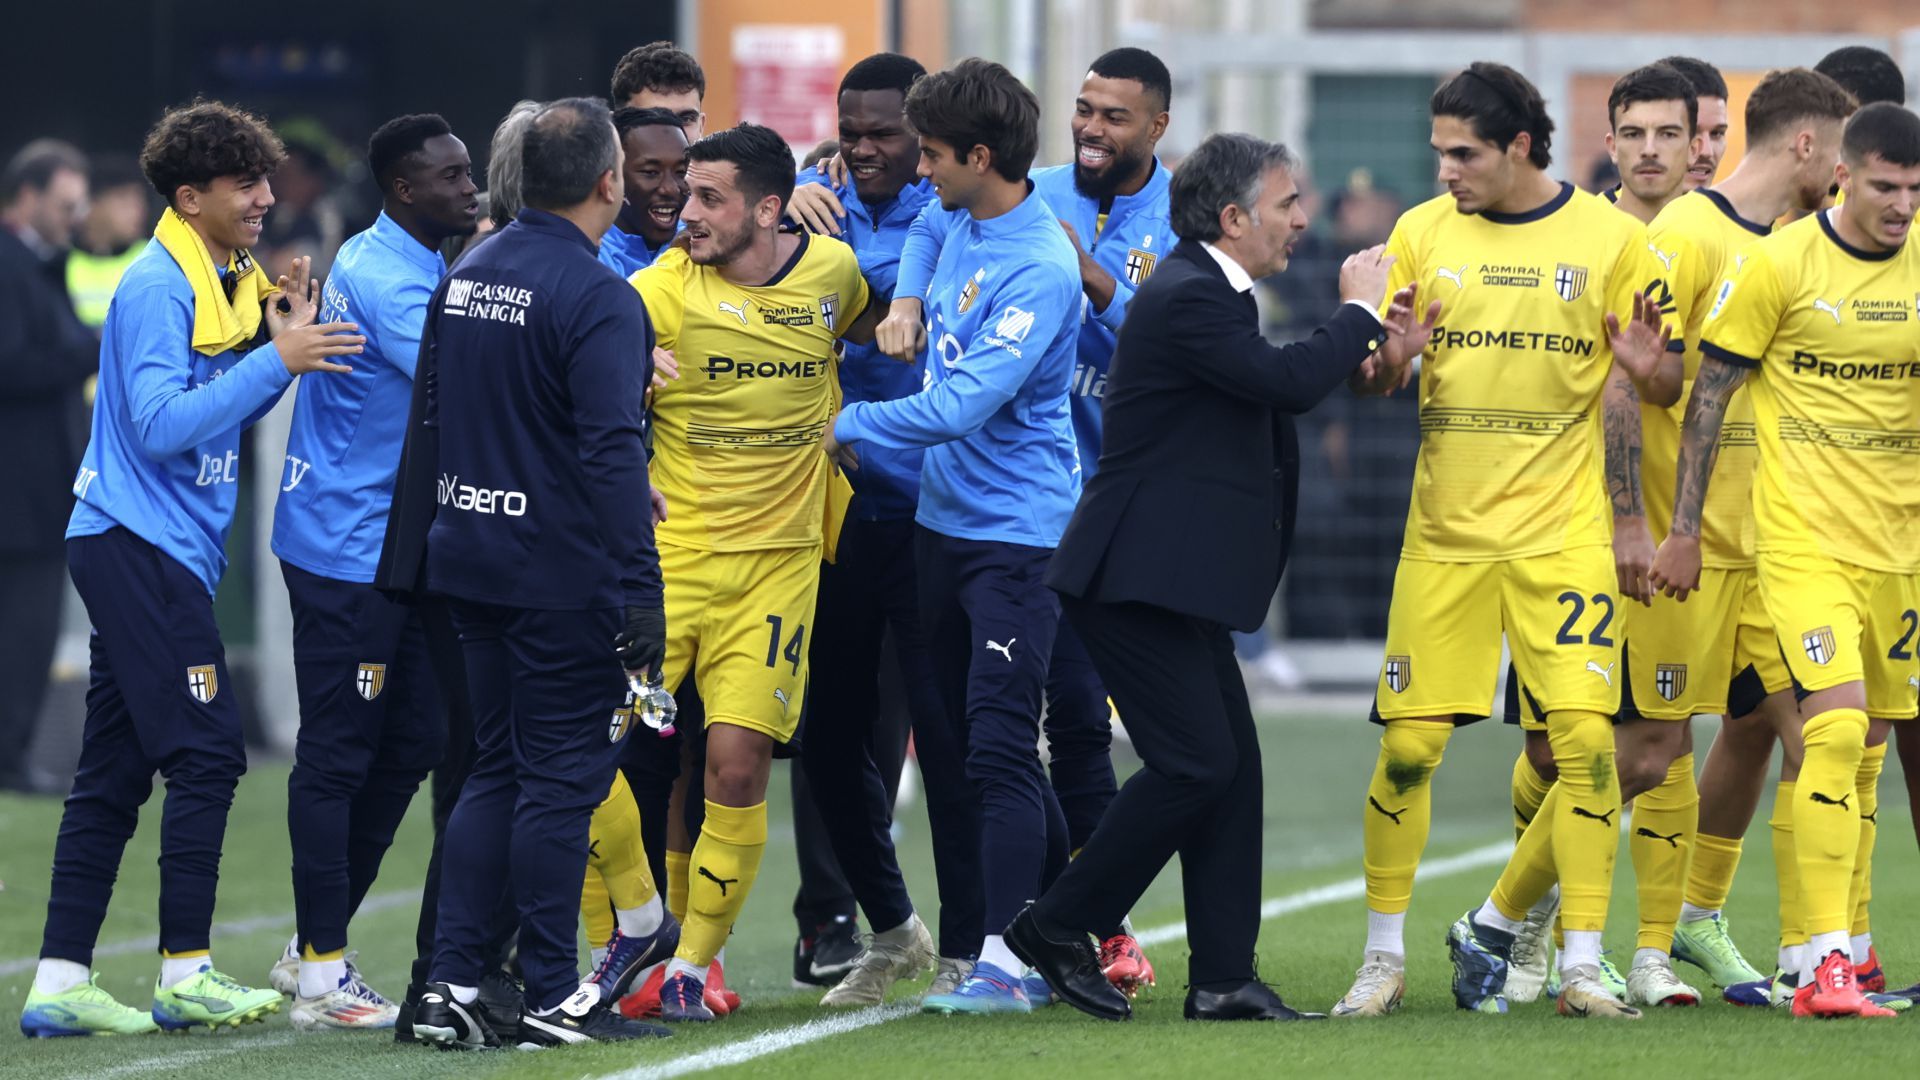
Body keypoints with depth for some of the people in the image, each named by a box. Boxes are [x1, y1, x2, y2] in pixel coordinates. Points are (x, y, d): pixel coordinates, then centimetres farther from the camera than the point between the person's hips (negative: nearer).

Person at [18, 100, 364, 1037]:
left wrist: (281, 341, 6)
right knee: (206, 754, -10)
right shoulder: (157, 288, -13)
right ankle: (185, 975, -7)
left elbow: (225, 411, 21)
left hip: (158, 550, 10)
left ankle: (58, 985, 7)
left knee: (114, 773, 7)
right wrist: (277, 359, -23)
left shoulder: (222, 283, 16)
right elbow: (162, 424, -21)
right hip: (140, 542, -10)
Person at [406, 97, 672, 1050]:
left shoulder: (463, 278, 8)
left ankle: (451, 981, 9)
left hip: (470, 555, 7)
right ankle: (554, 997, 4)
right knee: (563, 774, 0)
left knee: (498, 766, 14)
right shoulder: (598, 300, -17)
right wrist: (640, 596, -20)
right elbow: (613, 453, -21)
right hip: (563, 570, -7)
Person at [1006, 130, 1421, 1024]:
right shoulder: (1189, 299, -17)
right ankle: (1057, 930, 1)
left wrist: (1376, 354, 10)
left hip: (1174, 580, 11)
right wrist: (1360, 311, -9)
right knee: (1195, 764, -11)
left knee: (1232, 765, 6)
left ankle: (1223, 976, 6)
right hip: (1141, 578, -11)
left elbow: (1276, 396, 19)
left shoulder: (1208, 294, 17)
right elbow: (1288, 382, -24)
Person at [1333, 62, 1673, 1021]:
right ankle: (1383, 958, 13)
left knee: (1586, 742, -10)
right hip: (1445, 535, 1)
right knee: (1408, 747, -2)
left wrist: (1647, 368, -19)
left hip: (1562, 534, -1)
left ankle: (1580, 964, 2)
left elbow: (1666, 384, 5)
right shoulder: (1422, 233, 4)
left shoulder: (1611, 239, -1)